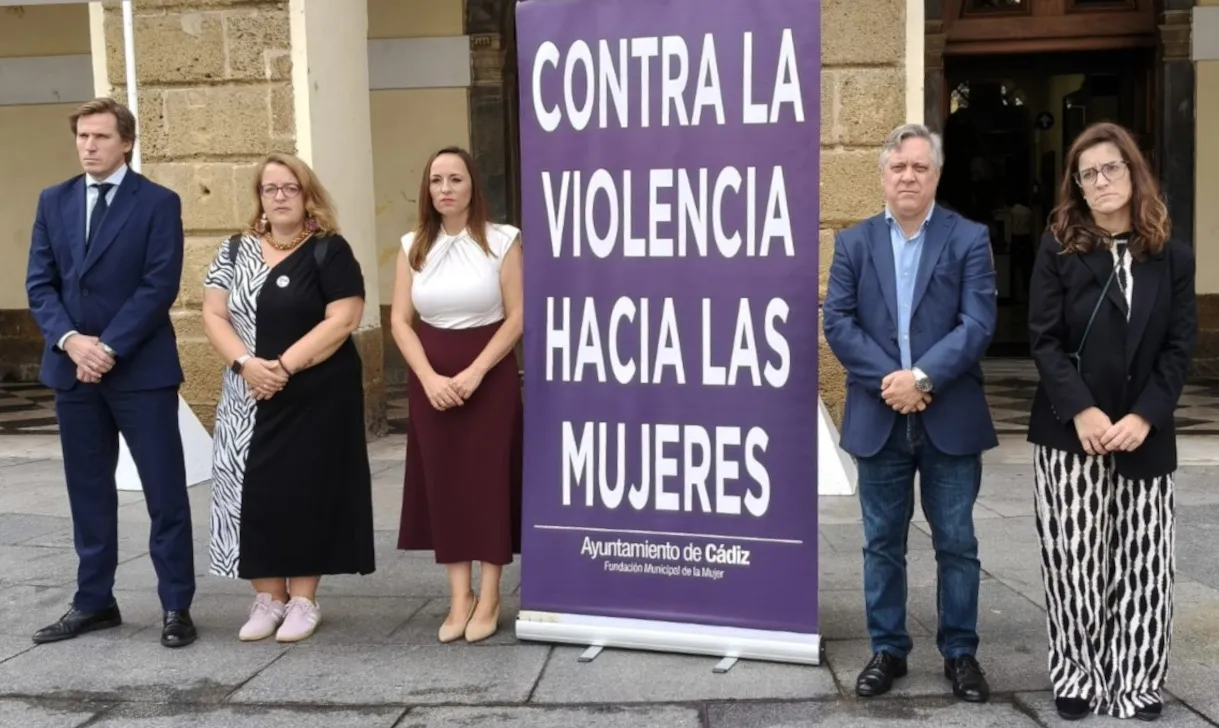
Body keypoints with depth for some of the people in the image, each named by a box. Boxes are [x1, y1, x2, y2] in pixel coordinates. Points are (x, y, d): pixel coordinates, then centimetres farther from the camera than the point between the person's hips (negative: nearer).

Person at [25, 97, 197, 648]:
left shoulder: (158, 203, -3)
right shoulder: (54, 202, 11)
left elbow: (160, 286, -11)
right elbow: (39, 284, 6)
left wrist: (109, 348, -16)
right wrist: (70, 340, -11)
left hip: (141, 369, -4)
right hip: (73, 368, 5)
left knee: (165, 491, 0)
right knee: (88, 492, 12)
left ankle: (176, 606, 10)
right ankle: (94, 602, 23)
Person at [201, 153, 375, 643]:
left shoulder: (329, 251, -3)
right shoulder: (236, 252, 10)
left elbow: (343, 319, -12)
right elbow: (214, 315, 4)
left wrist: (286, 365, -19)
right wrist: (246, 363, -14)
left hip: (316, 395, -4)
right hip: (249, 398, 4)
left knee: (305, 490, 0)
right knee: (253, 493, 3)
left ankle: (303, 600, 11)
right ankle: (268, 598, 16)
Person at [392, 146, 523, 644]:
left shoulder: (502, 241, -3)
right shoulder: (413, 247, 7)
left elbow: (517, 316, -8)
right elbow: (400, 321, 3)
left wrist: (474, 373, -16)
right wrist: (429, 377, -12)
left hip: (490, 376, -3)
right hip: (431, 380, 3)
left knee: (489, 479, -1)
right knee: (443, 482, 4)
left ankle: (488, 599, 9)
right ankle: (459, 598, 12)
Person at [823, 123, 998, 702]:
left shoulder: (969, 238, 1)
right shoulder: (854, 242, 7)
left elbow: (978, 323, -9)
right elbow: (836, 321, -2)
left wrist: (921, 377, -19)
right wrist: (888, 379, -13)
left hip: (950, 418, -1)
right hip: (878, 419, 2)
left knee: (956, 544, 8)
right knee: (882, 543, 10)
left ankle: (960, 652, 22)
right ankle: (887, 650, 23)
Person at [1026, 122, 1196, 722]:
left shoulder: (1171, 254, 5)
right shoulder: (1059, 248, 0)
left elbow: (1180, 346, 1)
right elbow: (1044, 339, -5)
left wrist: (1144, 416, -12)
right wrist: (1082, 411, -16)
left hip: (1145, 435, 2)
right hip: (1069, 432, -1)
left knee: (1141, 562, 5)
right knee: (1073, 561, 3)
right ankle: (1079, 679, 16)